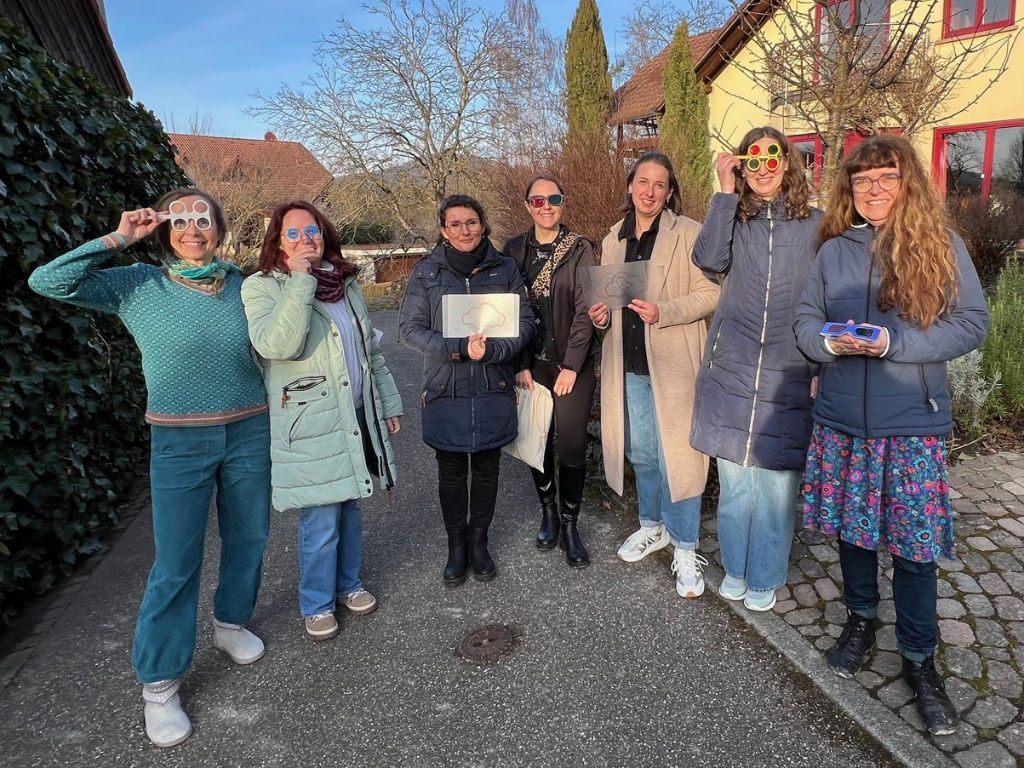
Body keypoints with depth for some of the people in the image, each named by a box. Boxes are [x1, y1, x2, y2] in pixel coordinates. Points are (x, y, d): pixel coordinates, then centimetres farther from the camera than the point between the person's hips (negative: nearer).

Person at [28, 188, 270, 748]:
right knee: (176, 565, 2)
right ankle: (158, 682, 21)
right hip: (180, 443, -3)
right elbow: (47, 282, -14)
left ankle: (231, 623, 43)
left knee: (247, 538, 16)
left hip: (250, 433, 3)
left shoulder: (242, 285, 2)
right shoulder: (139, 286, -5)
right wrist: (117, 240, -14)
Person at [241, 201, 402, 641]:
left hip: (356, 416, 6)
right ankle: (316, 604, 24)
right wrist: (301, 281, -24)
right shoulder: (261, 287, -6)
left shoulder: (346, 283, 11)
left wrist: (388, 402, 17)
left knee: (350, 507, 18)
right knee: (320, 520, 1)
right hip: (309, 424, -5)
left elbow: (371, 351, 17)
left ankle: (348, 584, 38)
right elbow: (277, 345, -25)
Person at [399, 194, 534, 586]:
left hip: (494, 390, 1)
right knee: (451, 473, 10)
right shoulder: (427, 272, 0)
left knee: (486, 470, 13)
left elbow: (524, 322, 0)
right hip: (445, 392, -1)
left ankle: (478, 542, 33)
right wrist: (457, 349, -20)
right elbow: (410, 327, -5)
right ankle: (456, 545, 29)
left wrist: (492, 349, -19)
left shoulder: (505, 269, 2)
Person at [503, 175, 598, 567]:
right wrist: (521, 365, -5)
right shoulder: (515, 250, 5)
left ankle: (569, 523, 15)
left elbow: (585, 309, -7)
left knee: (572, 447, -3)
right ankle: (548, 511, 31)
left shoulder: (580, 248, -1)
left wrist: (570, 366, -12)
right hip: (532, 363, 2)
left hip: (573, 363, -2)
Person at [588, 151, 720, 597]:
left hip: (672, 361, -5)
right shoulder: (614, 239, 12)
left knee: (676, 456, -1)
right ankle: (652, 527, 37)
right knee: (640, 453, 17)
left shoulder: (689, 233, -6)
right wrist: (601, 315, 0)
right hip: (628, 363, 6)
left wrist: (663, 311, -24)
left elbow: (709, 293, -10)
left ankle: (685, 549, 15)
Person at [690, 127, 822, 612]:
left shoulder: (815, 224, 5)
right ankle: (735, 568, 30)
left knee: (776, 481, 5)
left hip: (788, 374, -1)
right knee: (733, 479, 10)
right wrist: (726, 192, -10)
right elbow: (708, 260, -14)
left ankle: (764, 578, 24)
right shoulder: (734, 220, 7)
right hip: (731, 369, 1)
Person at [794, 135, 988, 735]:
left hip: (914, 424, -2)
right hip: (842, 419, 3)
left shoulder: (942, 245, -2)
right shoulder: (834, 250, 5)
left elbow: (972, 323, -5)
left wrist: (893, 342, -19)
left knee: (914, 543, 4)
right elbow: (806, 321, 8)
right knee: (852, 528, 15)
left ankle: (920, 657, 23)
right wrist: (829, 342, -15)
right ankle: (862, 618, 38)